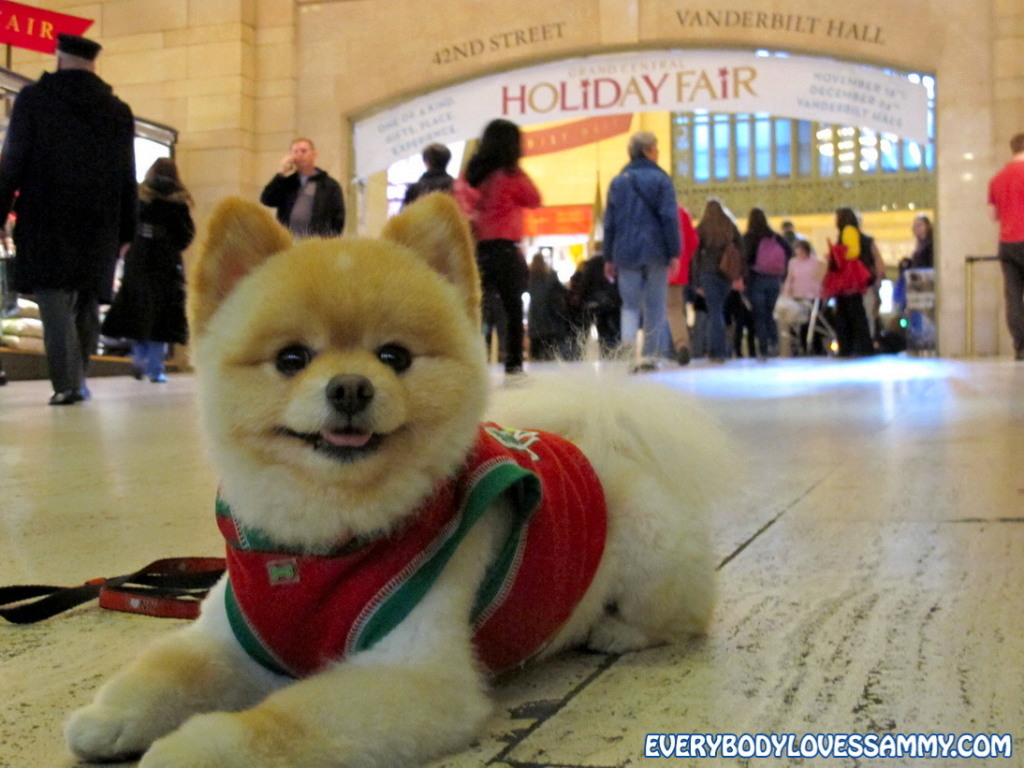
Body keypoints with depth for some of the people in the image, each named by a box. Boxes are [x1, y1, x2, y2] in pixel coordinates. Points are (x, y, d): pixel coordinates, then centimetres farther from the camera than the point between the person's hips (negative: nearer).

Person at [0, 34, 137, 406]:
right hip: (99, 223, 3)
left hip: (46, 220, -3)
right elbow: (127, 177, 9)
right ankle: (78, 378, 15)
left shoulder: (34, 98, 0)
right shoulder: (119, 110, 9)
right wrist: (125, 232, 12)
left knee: (55, 303, -4)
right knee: (86, 303, 12)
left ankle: (68, 384, -12)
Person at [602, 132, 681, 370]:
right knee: (654, 306, 7)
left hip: (627, 253, 3)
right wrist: (674, 253, -5)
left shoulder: (618, 182, 9)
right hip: (655, 252, -2)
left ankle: (627, 343, -21)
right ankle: (649, 355, 6)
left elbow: (609, 223, 9)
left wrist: (609, 258, 13)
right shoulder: (661, 179, -2)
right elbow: (670, 218, -8)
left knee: (630, 304, 6)